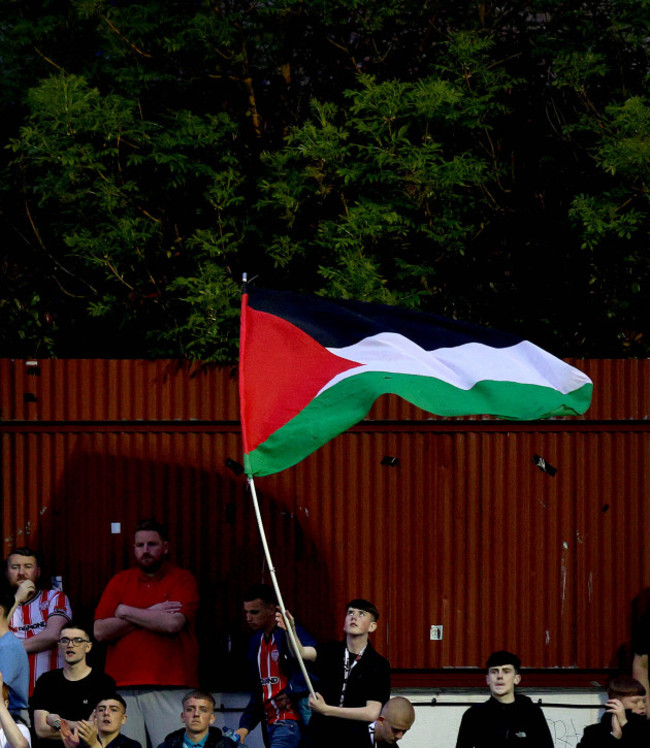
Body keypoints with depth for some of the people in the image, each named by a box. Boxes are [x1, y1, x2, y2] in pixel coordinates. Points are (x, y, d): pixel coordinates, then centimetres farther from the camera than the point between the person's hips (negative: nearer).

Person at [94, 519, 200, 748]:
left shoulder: (182, 580, 8)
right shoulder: (119, 582, 17)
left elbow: (173, 623, -10)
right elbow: (100, 631, 6)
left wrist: (125, 611, 1)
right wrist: (150, 614, -1)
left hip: (170, 688, -3)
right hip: (123, 687, 3)